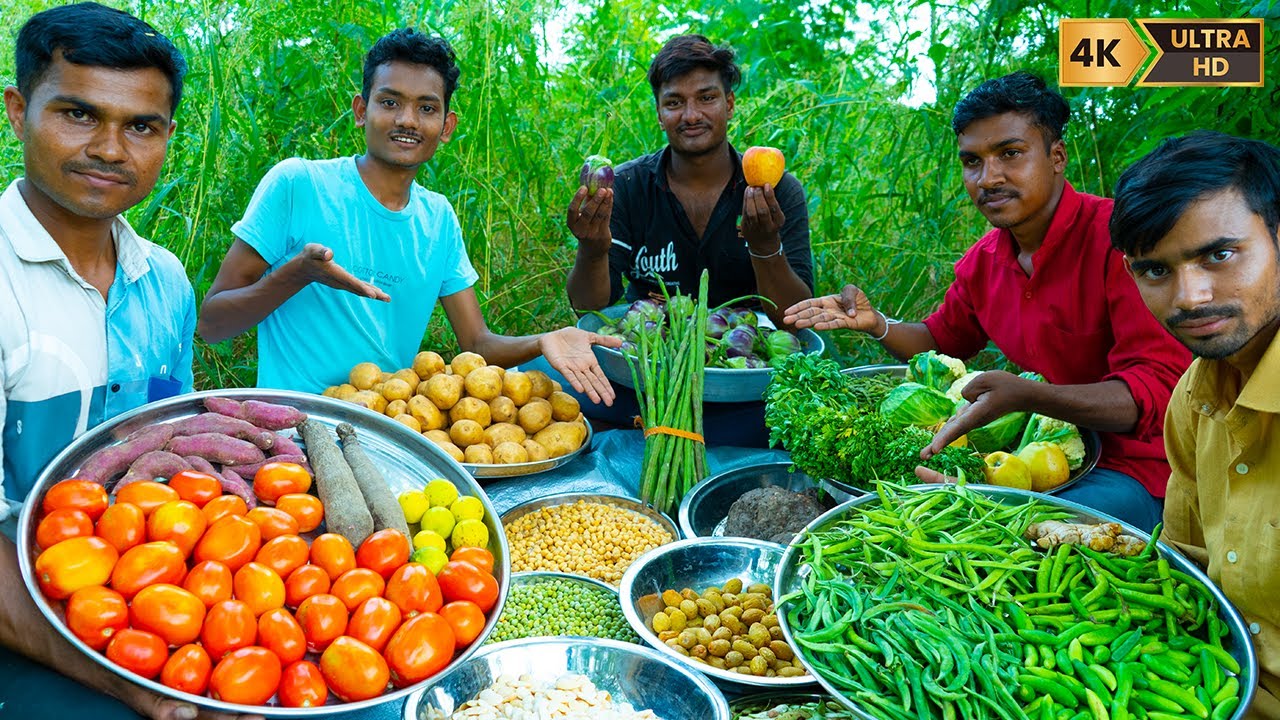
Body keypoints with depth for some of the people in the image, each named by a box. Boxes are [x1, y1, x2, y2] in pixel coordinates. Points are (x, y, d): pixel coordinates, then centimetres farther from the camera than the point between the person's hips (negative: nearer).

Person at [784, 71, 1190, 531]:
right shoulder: (984, 259, 4)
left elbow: (1159, 390, -25)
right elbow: (942, 341, 21)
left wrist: (1025, 395, -40)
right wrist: (876, 325, -1)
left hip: (1132, 470, -6)